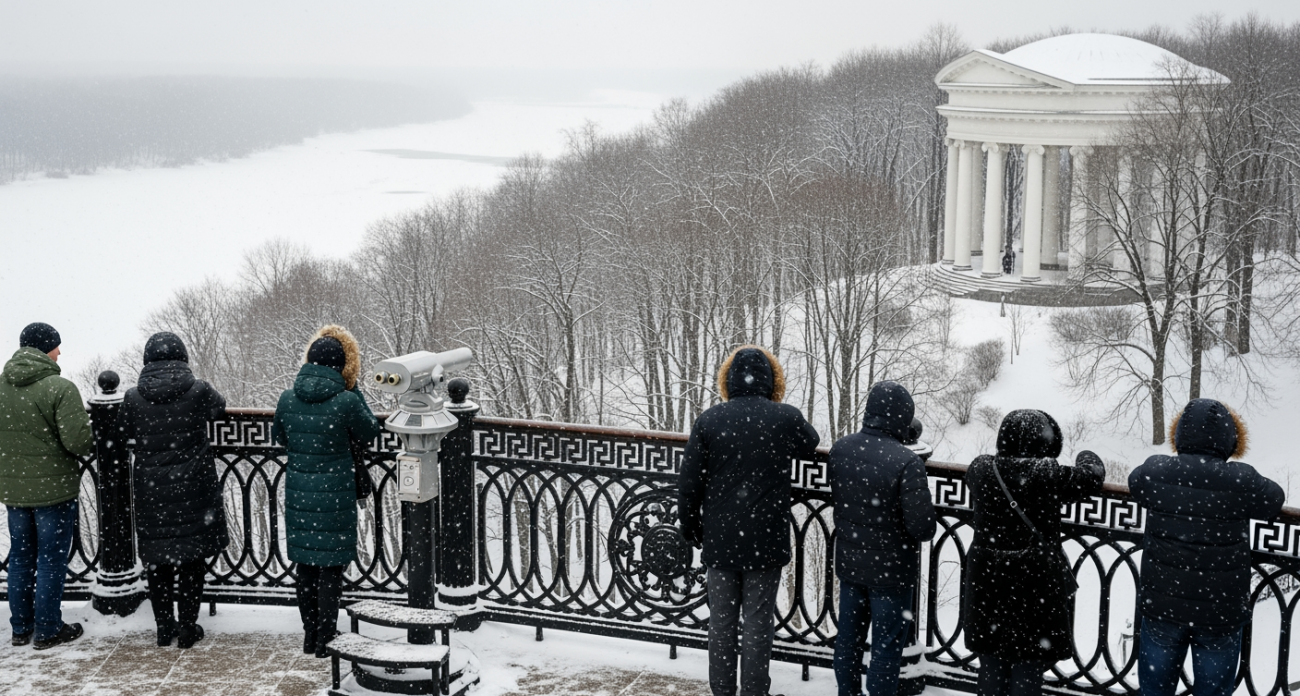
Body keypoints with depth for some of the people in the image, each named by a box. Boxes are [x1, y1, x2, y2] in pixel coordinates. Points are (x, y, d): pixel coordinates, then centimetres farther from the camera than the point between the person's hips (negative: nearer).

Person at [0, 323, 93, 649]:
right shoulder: (60, 388, -18)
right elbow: (77, 441, -23)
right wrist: (94, 436, -2)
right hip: (54, 487, -6)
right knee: (51, 560, 5)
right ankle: (48, 630, 12)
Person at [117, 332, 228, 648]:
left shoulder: (133, 398, -7)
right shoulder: (199, 391, -11)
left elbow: (123, 434, 8)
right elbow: (219, 407, 11)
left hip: (150, 490, 2)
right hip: (192, 489, -1)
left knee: (157, 560, 13)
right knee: (192, 558, 9)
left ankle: (164, 627, 20)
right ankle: (188, 628, 14)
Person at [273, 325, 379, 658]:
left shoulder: (288, 399, -5)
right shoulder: (346, 401, -18)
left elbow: (279, 437, 13)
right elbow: (370, 433, 0)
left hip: (299, 493, 4)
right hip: (335, 495, -4)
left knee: (306, 565, 16)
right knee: (331, 567, 7)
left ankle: (310, 635, 27)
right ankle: (326, 640, 14)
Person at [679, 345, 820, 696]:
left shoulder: (709, 420, -7)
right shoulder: (786, 418, -10)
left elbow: (689, 483, -3)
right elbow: (810, 446, 14)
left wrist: (690, 526, 13)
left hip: (720, 539, 1)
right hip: (766, 540, -1)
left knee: (721, 621, 12)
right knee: (758, 623, 7)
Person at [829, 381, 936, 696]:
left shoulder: (840, 449, -6)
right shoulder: (907, 463, -26)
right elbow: (923, 527, -24)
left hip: (849, 562, 6)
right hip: (891, 571, -6)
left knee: (849, 636, 19)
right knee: (886, 646, 6)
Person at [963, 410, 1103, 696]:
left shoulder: (981, 469, -6)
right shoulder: (1048, 476, -16)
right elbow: (1093, 475, -1)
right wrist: (1088, 457, 22)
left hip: (987, 579, 4)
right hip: (1034, 582, -4)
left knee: (991, 663, 17)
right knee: (1028, 667, 7)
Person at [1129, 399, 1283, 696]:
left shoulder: (1154, 473, -10)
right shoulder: (1241, 481, -16)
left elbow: (1135, 480, 13)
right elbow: (1273, 500, 5)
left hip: (1162, 605, 2)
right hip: (1220, 611, -2)